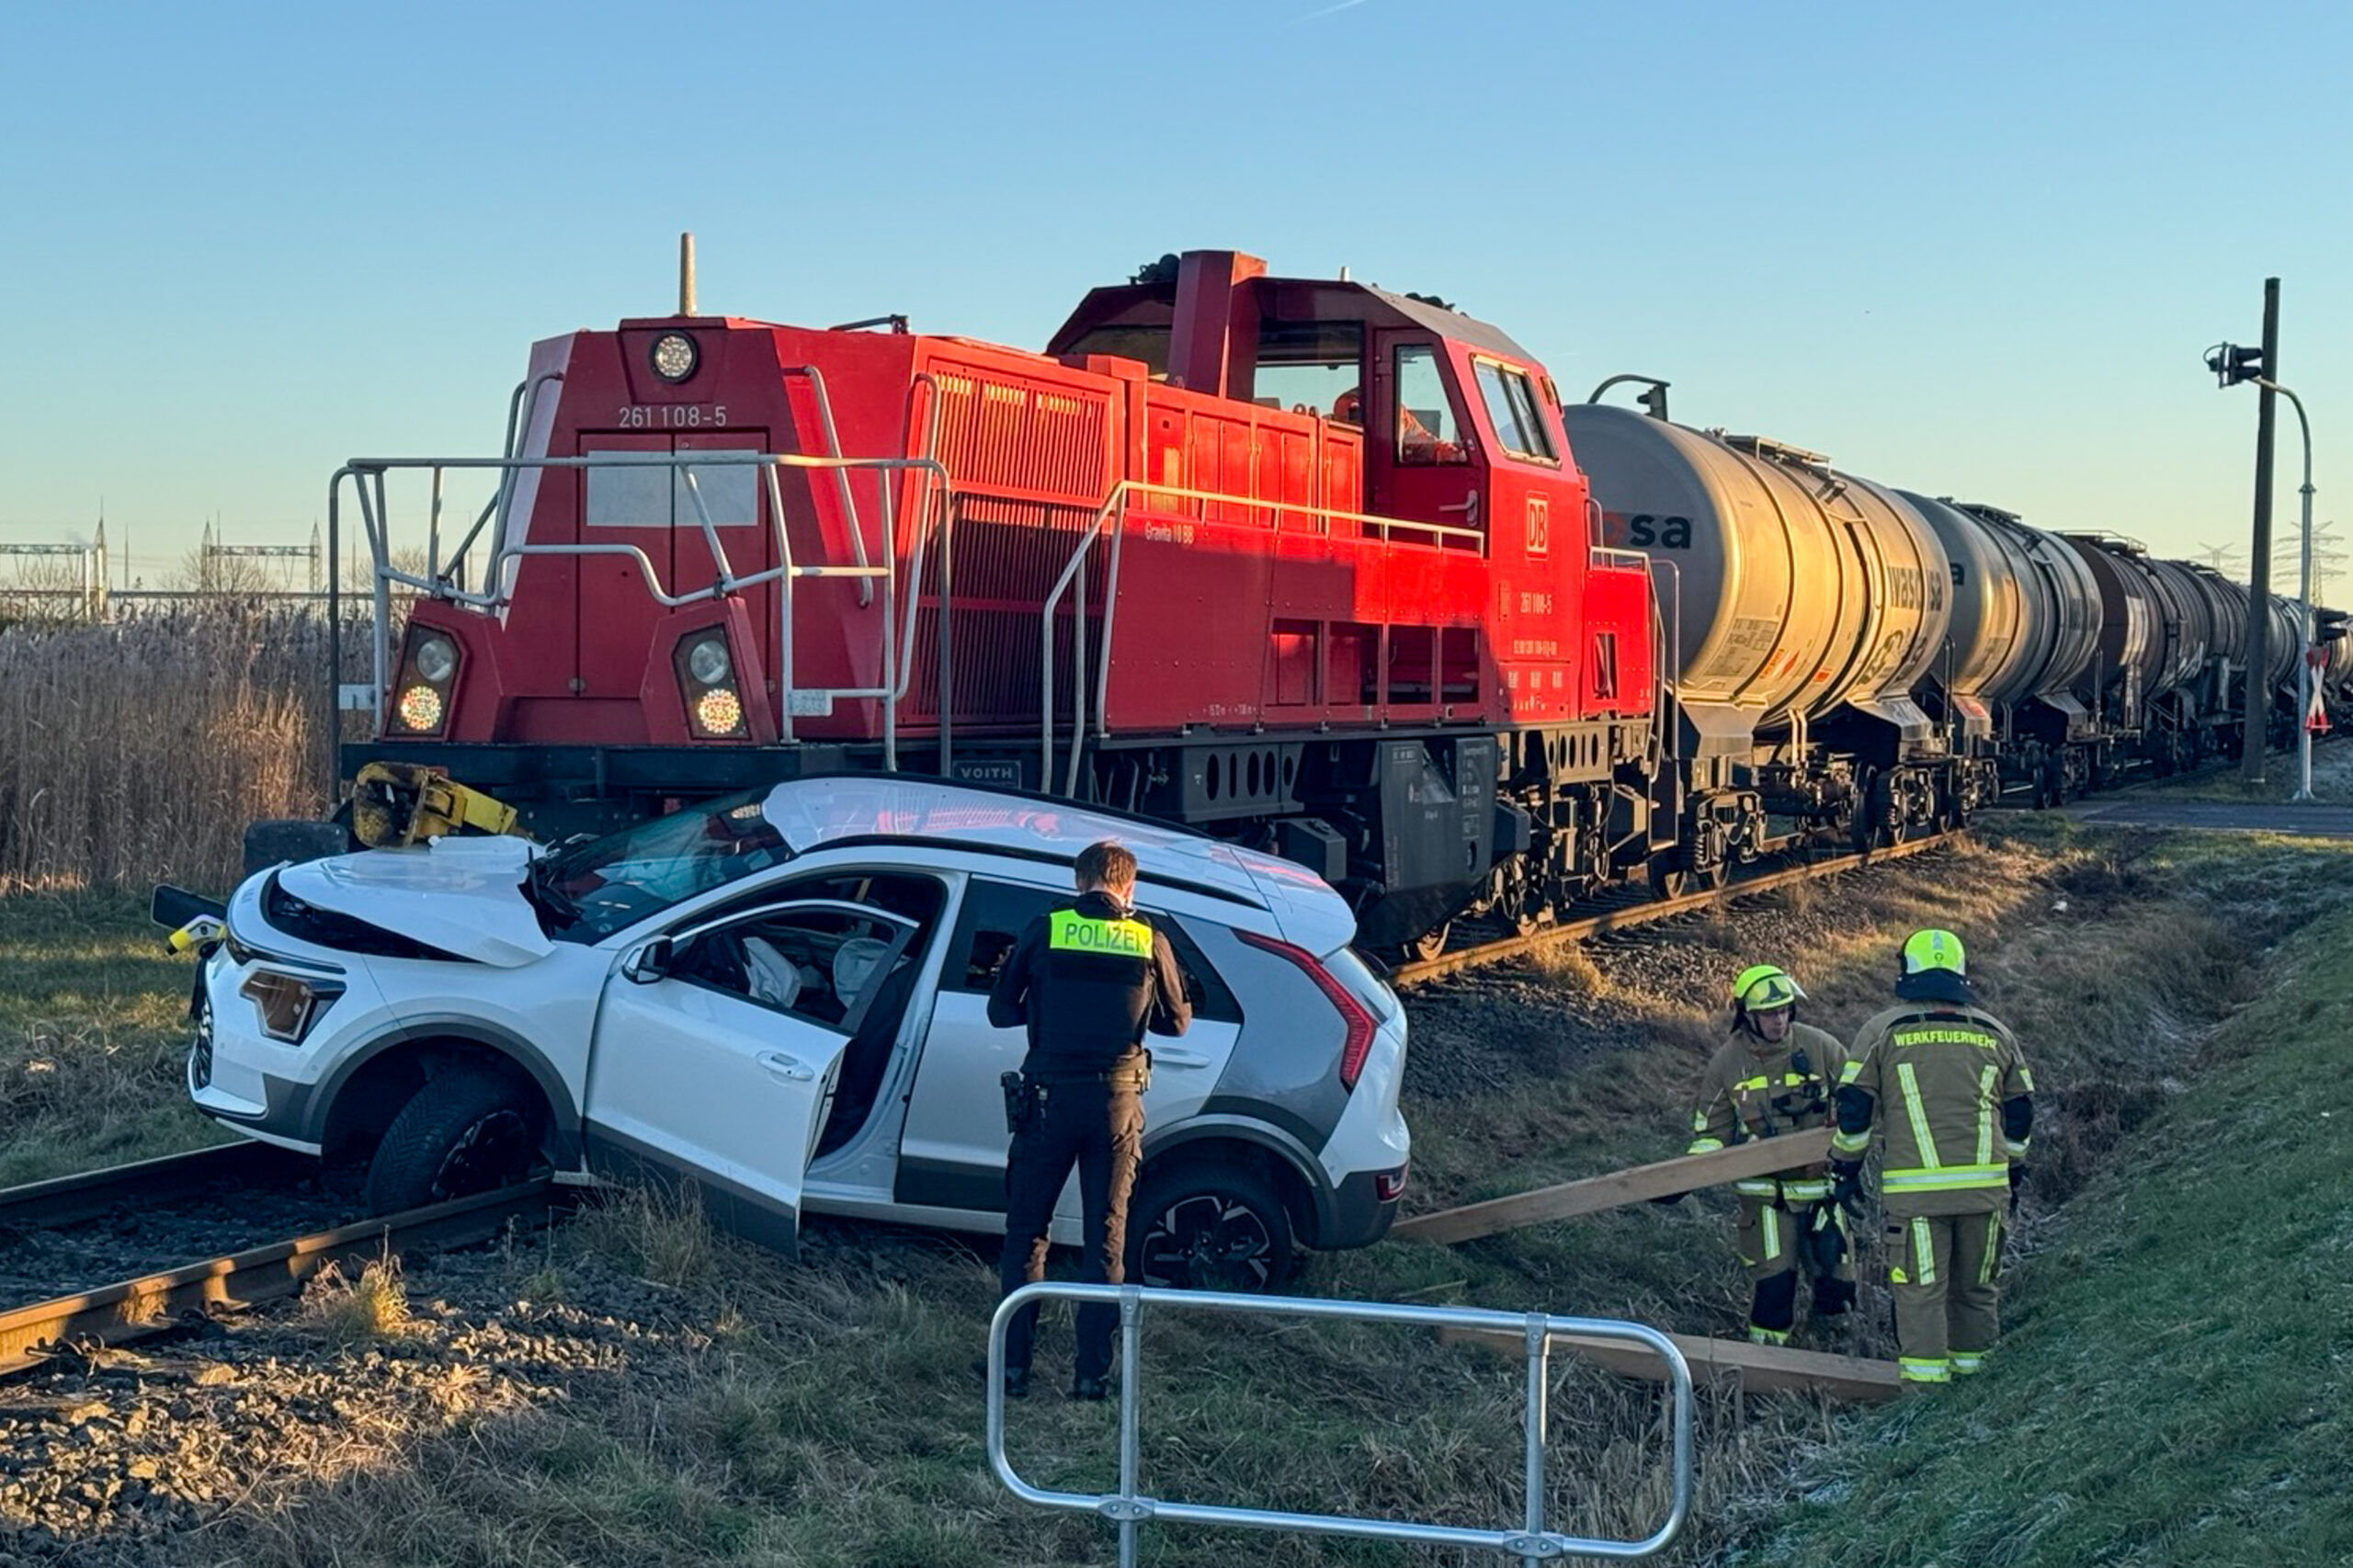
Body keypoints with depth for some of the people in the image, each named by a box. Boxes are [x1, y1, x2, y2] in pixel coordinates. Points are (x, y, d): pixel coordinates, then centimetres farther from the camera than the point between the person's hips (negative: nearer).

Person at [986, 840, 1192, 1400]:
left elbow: (1000, 1011, 4)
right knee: (1106, 1241, 9)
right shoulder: (1151, 942, 0)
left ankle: (1013, 1364, 10)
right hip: (1117, 1102, 1)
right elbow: (1177, 1021, 11)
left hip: (1050, 1097, -1)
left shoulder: (1045, 931, -3)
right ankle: (1091, 1372, 9)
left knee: (1025, 1233, 10)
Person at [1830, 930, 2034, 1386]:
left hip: (1914, 1186, -3)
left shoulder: (1882, 1031, 4)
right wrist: (2013, 1171, 30)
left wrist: (1847, 1165, 16)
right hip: (1985, 1184, 3)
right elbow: (2019, 1112, 19)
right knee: (1976, 1284, 14)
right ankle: (1968, 1364, 21)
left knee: (1921, 1286, 0)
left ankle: (1925, 1376, -2)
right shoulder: (1995, 1033, 13)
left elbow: (1854, 1107, 3)